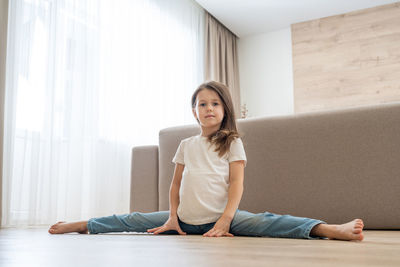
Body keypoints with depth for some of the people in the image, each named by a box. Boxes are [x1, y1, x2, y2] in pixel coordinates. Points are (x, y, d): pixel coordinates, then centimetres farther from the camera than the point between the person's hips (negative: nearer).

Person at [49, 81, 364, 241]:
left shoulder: (232, 142, 1)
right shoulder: (186, 145, 11)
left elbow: (237, 183, -7)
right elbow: (176, 183, 13)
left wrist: (225, 220, -19)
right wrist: (172, 218, 3)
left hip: (220, 217, -4)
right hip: (185, 219, 4)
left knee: (268, 222, -28)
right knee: (133, 221, 3)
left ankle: (331, 229, -40)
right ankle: (79, 225, 14)